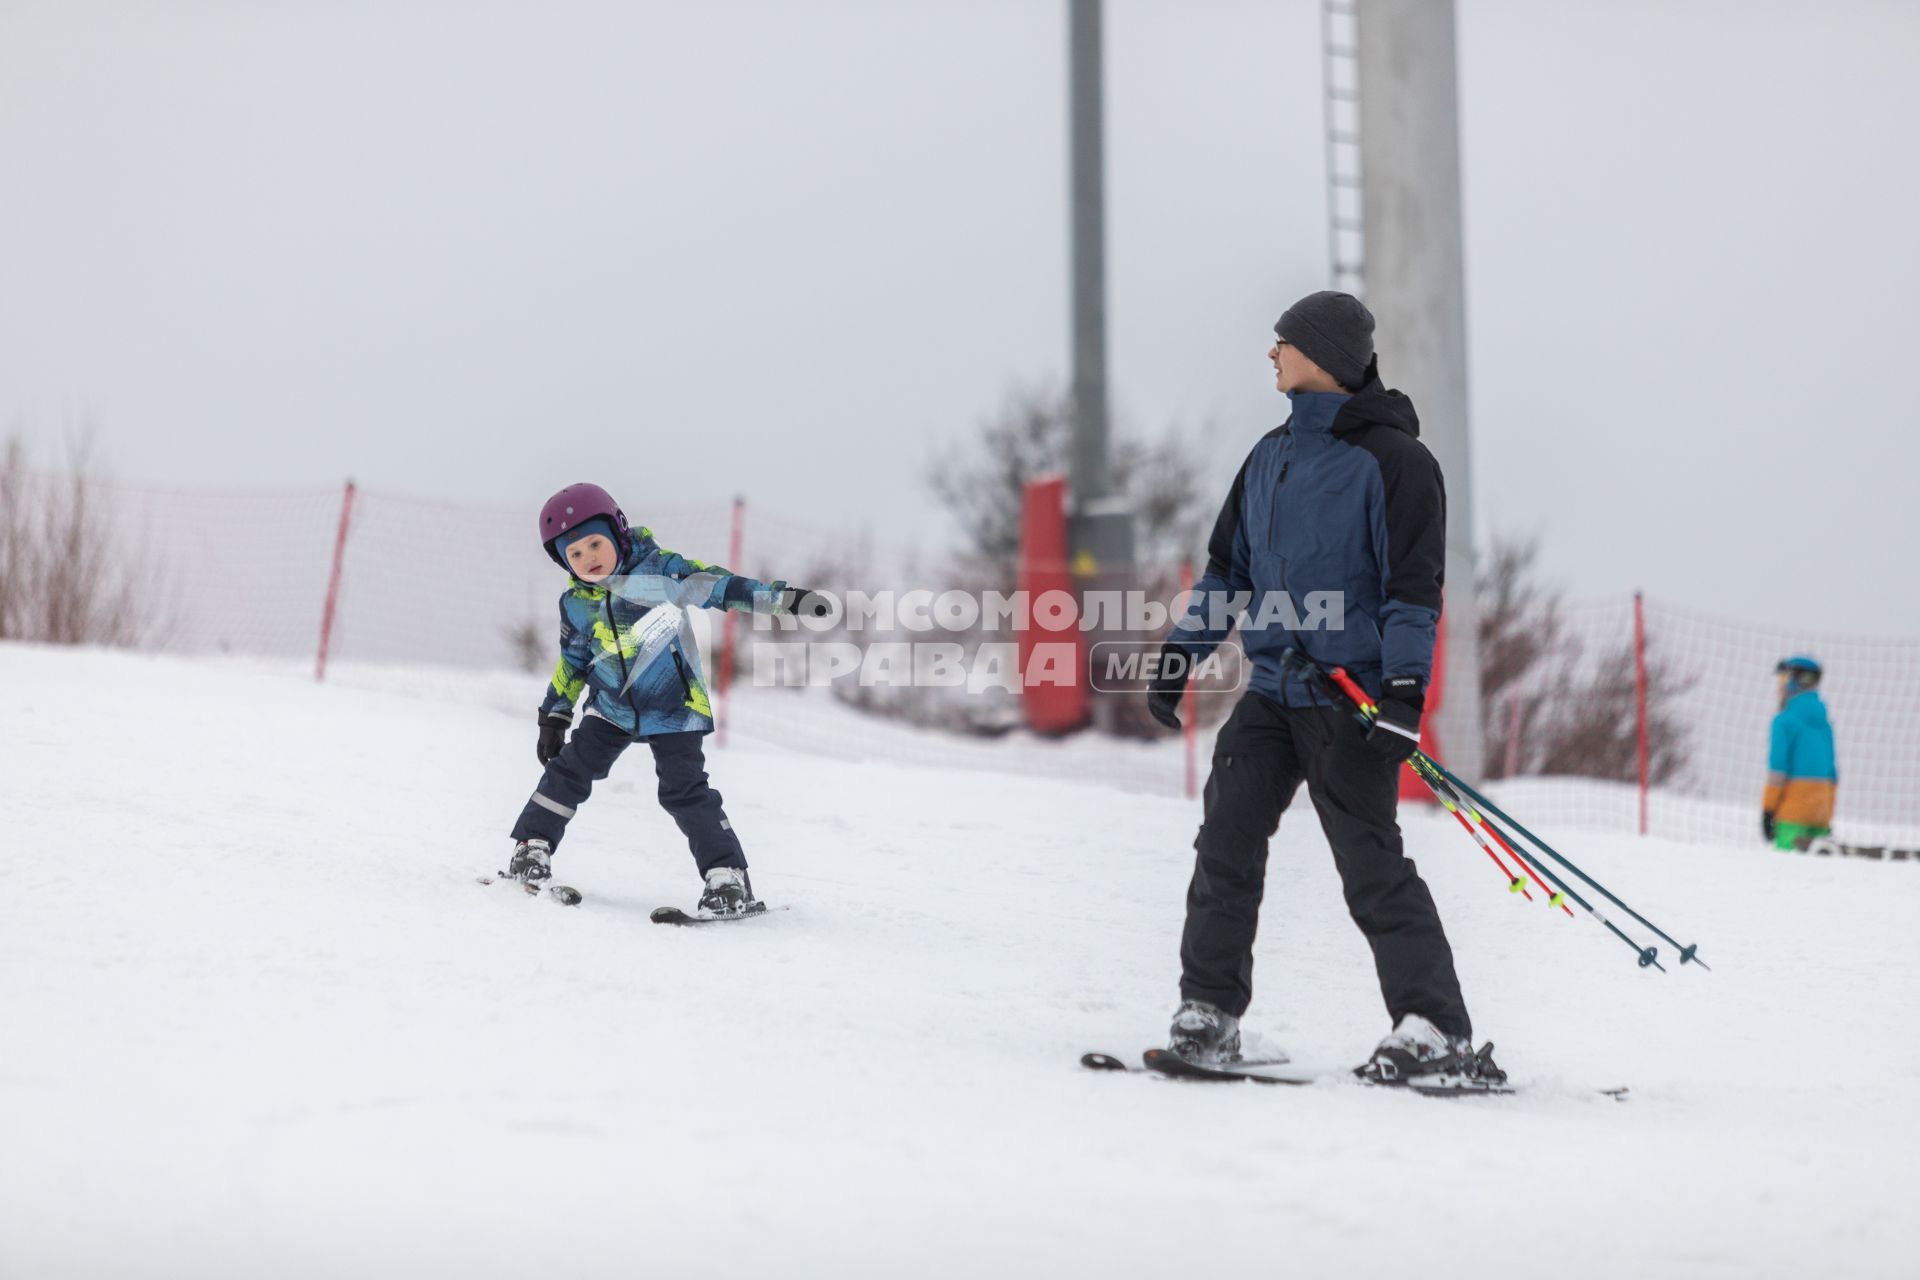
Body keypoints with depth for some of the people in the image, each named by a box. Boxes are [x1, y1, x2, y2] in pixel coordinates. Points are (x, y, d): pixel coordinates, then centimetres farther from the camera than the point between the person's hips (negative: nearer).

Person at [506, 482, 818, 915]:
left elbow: (718, 586, -16)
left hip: (673, 709, -4)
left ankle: (727, 876, -5)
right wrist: (555, 714, 12)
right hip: (611, 707, 4)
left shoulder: (659, 570, -16)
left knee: (685, 790, -11)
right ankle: (532, 847, 12)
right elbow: (572, 662, 12)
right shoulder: (575, 604, -2)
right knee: (570, 769, -2)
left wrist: (785, 598, -22)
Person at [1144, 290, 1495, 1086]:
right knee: (1226, 841, -1)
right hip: (1273, 691, 7)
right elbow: (1228, 565, 22)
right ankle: (1208, 1014, 6)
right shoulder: (1272, 455, 14)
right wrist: (1180, 654, 17)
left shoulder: (1389, 459, -8)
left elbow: (1415, 583, -12)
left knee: (1370, 864, -7)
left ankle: (1436, 1030, 0)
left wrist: (1405, 689, -21)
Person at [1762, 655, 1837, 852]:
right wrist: (1827, 819, 23)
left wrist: (1767, 809, -9)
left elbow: (1777, 767, -11)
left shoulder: (1785, 721, -6)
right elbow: (1831, 774, 19)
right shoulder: (1823, 724, 15)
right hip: (1820, 813, 7)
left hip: (1792, 812, -7)